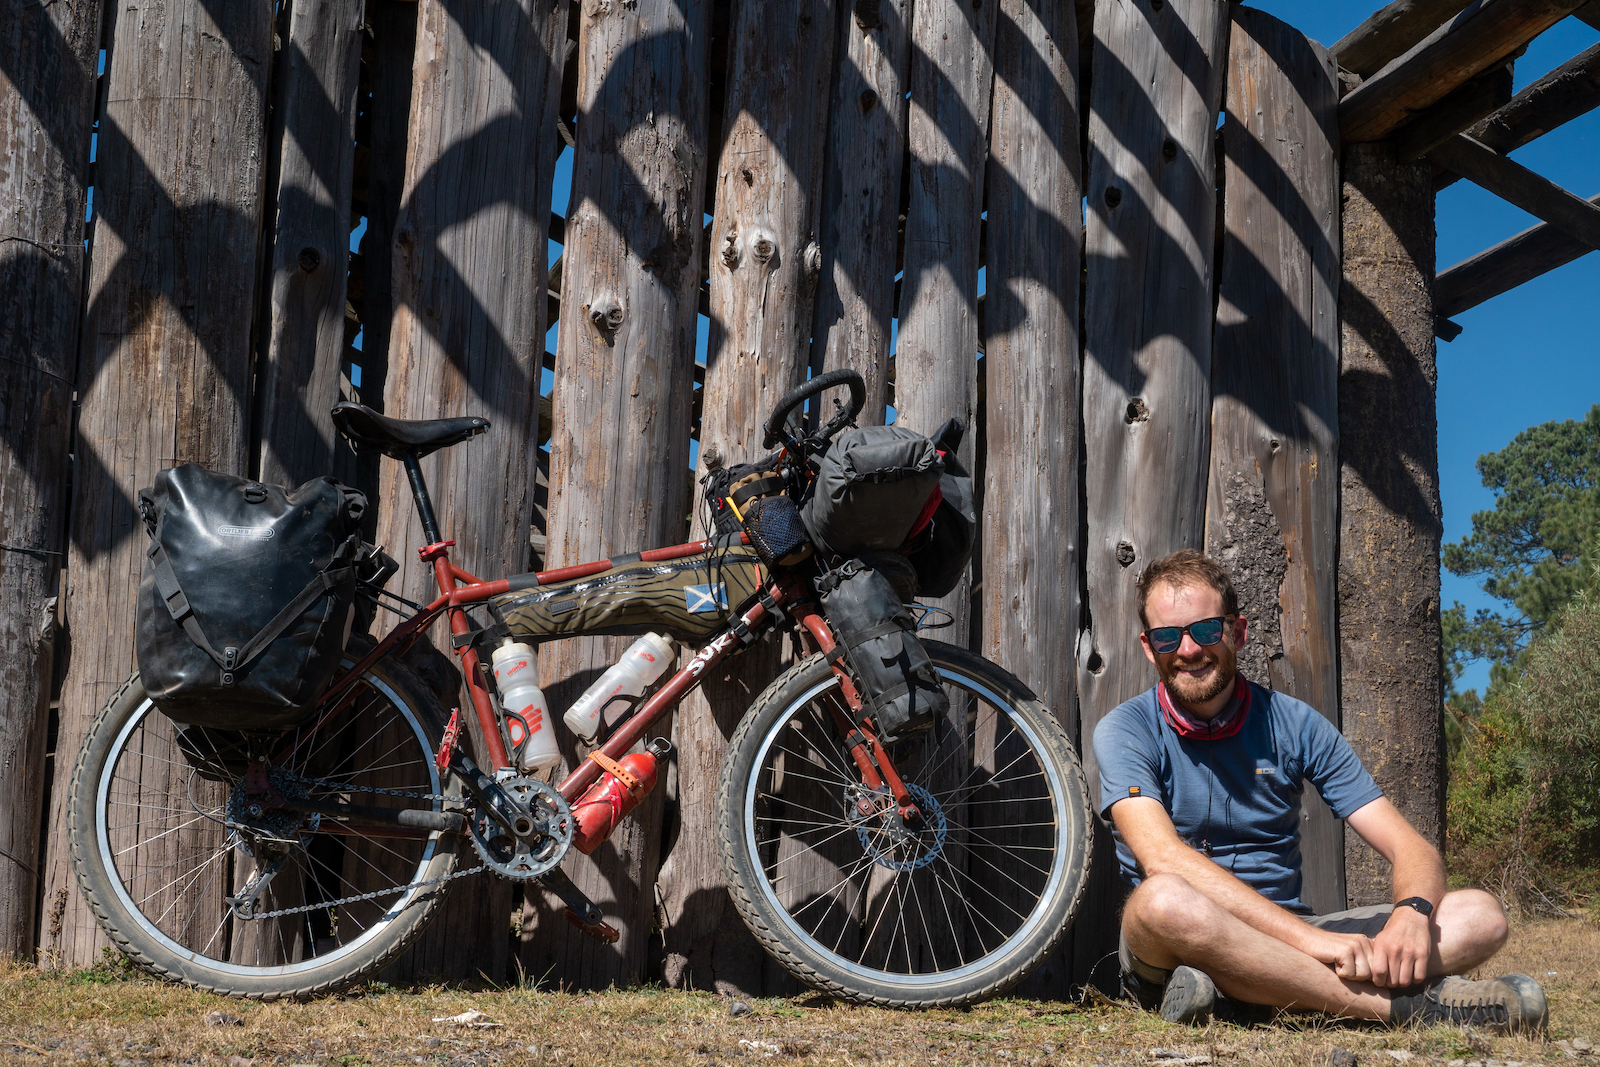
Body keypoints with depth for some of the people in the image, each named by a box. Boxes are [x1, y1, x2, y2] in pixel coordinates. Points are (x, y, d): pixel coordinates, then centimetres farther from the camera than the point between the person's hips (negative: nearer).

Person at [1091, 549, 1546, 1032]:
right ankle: (1404, 1002, -32)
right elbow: (1163, 859, -22)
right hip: (1171, 950, -4)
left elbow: (1409, 847, 0)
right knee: (1163, 901, -39)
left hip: (1283, 944, 5)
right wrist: (1308, 937, -32)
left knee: (1480, 914, -13)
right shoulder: (1126, 730, -5)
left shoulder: (1295, 724, 5)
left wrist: (1411, 914, -25)